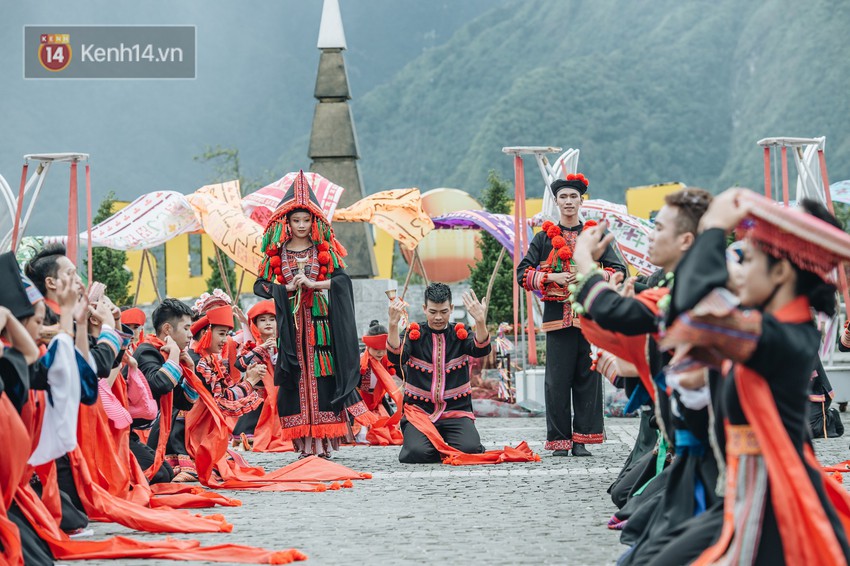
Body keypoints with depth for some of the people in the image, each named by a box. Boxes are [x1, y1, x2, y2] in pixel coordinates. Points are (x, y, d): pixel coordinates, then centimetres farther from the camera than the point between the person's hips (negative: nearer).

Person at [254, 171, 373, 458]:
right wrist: (288, 288, -10)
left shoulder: (323, 249, 6)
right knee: (294, 376, -4)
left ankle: (324, 440, -6)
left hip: (318, 317, 0)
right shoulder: (276, 251, 7)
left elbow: (341, 278, -2)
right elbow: (261, 285, 5)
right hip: (289, 319, 0)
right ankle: (304, 443, -2)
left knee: (321, 374, -7)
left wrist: (312, 283, -13)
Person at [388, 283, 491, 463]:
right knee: (417, 452, -28)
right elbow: (396, 357, -16)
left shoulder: (460, 335, 6)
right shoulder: (414, 334, 4)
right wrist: (393, 324, -32)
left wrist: (481, 322, -33)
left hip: (456, 411, 1)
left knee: (469, 449, -26)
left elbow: (481, 350, -15)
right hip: (419, 410, -1)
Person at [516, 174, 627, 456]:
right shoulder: (545, 237, 11)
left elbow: (618, 271, 6)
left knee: (588, 377, -2)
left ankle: (581, 439, 3)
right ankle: (559, 440, 2)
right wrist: (551, 277, -9)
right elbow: (523, 273, 6)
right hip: (557, 314, -1)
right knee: (557, 379, -4)